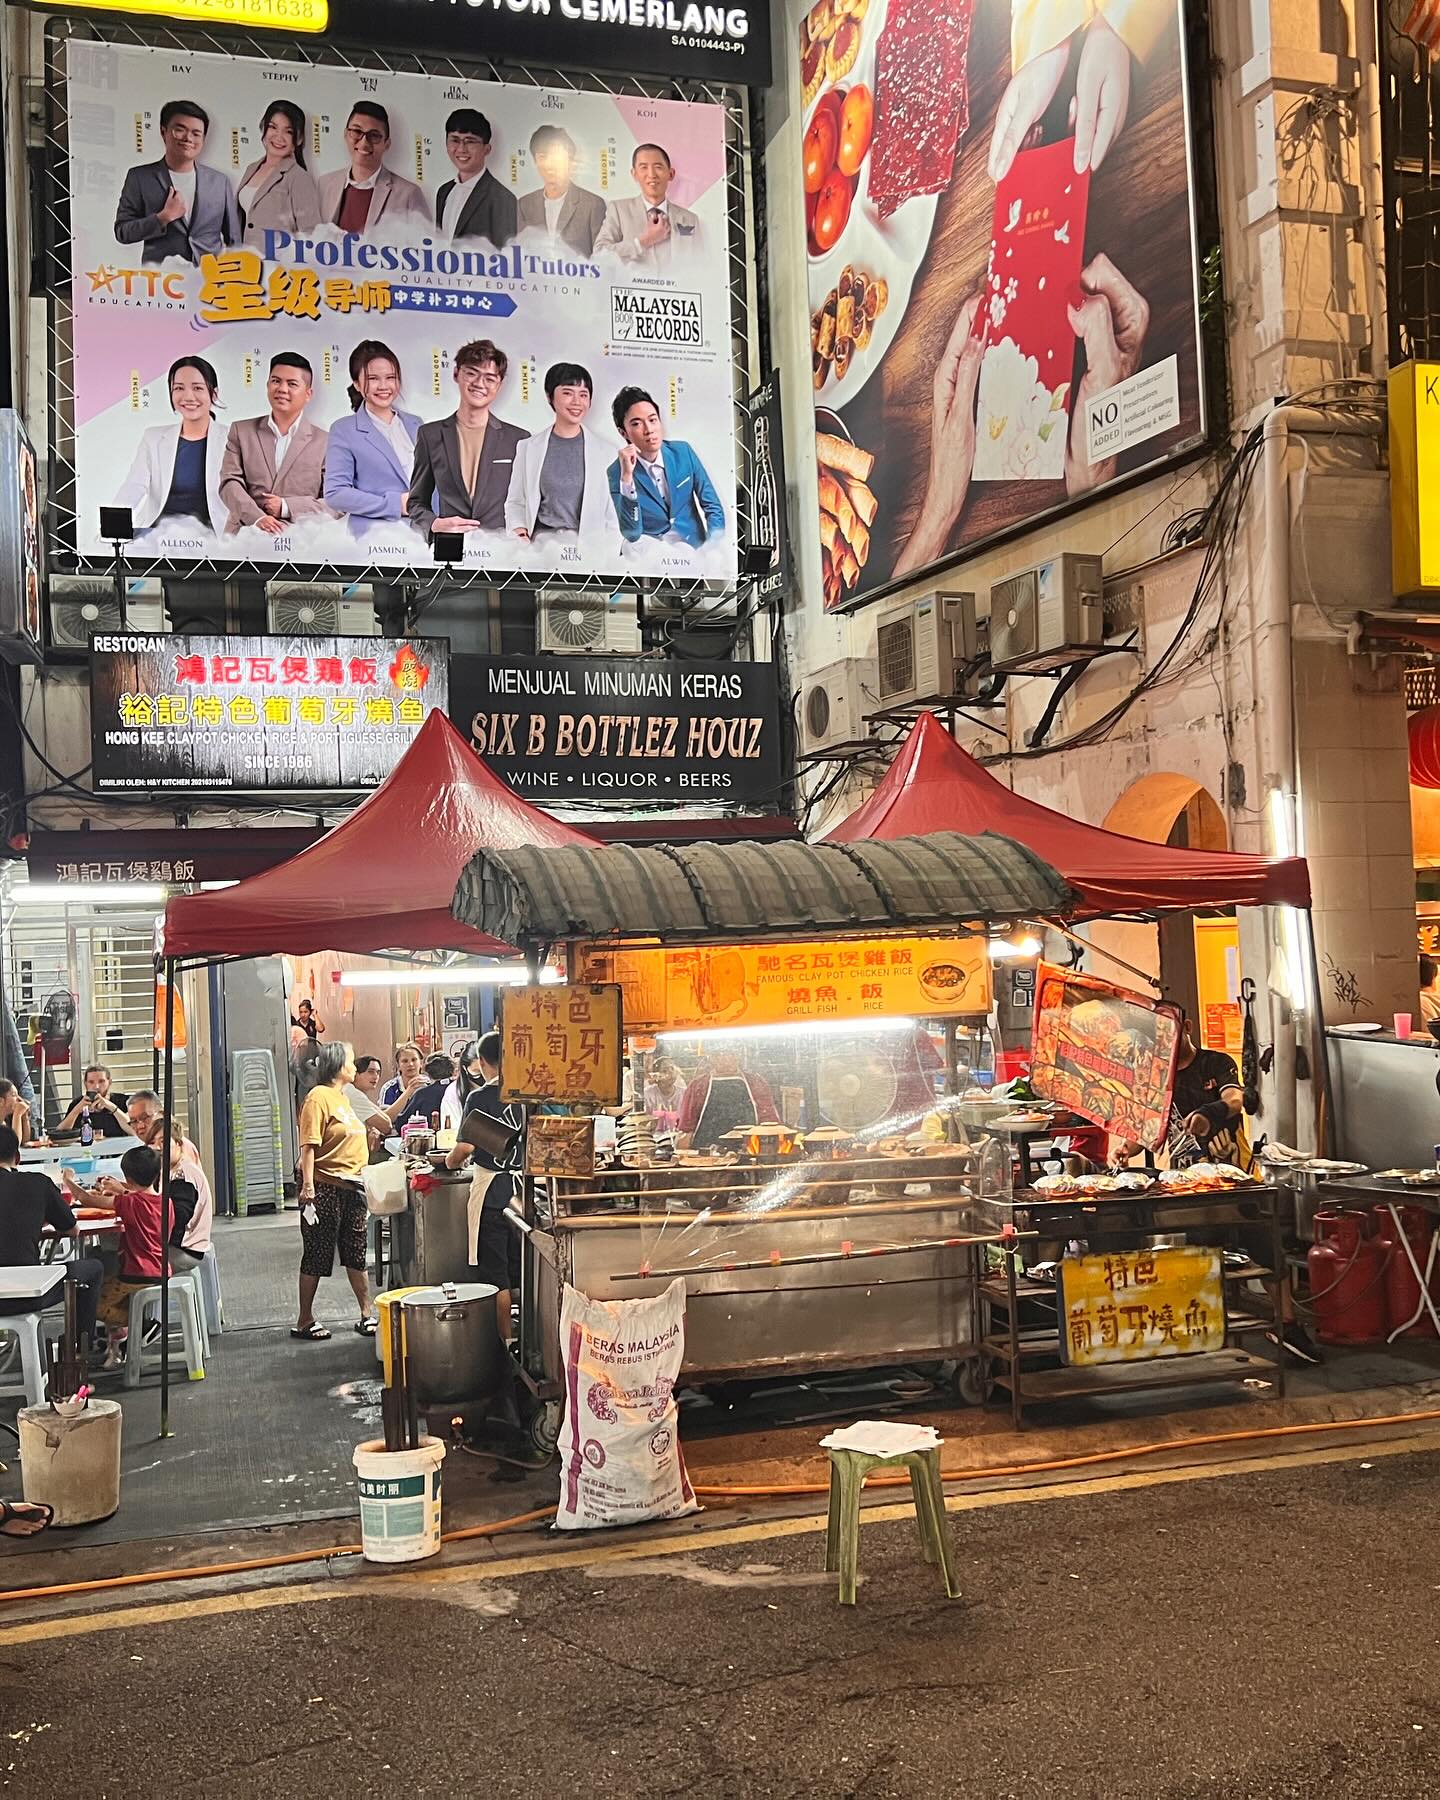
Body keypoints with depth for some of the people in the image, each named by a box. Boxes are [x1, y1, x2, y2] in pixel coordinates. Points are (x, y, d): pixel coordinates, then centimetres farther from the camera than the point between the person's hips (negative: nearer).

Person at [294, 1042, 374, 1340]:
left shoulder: (343, 1097, 17)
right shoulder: (319, 1097, -11)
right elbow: (309, 1145, -18)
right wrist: (308, 1186, -23)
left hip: (352, 1186, 8)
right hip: (325, 1186, -8)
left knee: (356, 1253, 10)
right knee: (317, 1255, 0)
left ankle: (366, 1315, 16)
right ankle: (304, 1321, 9)